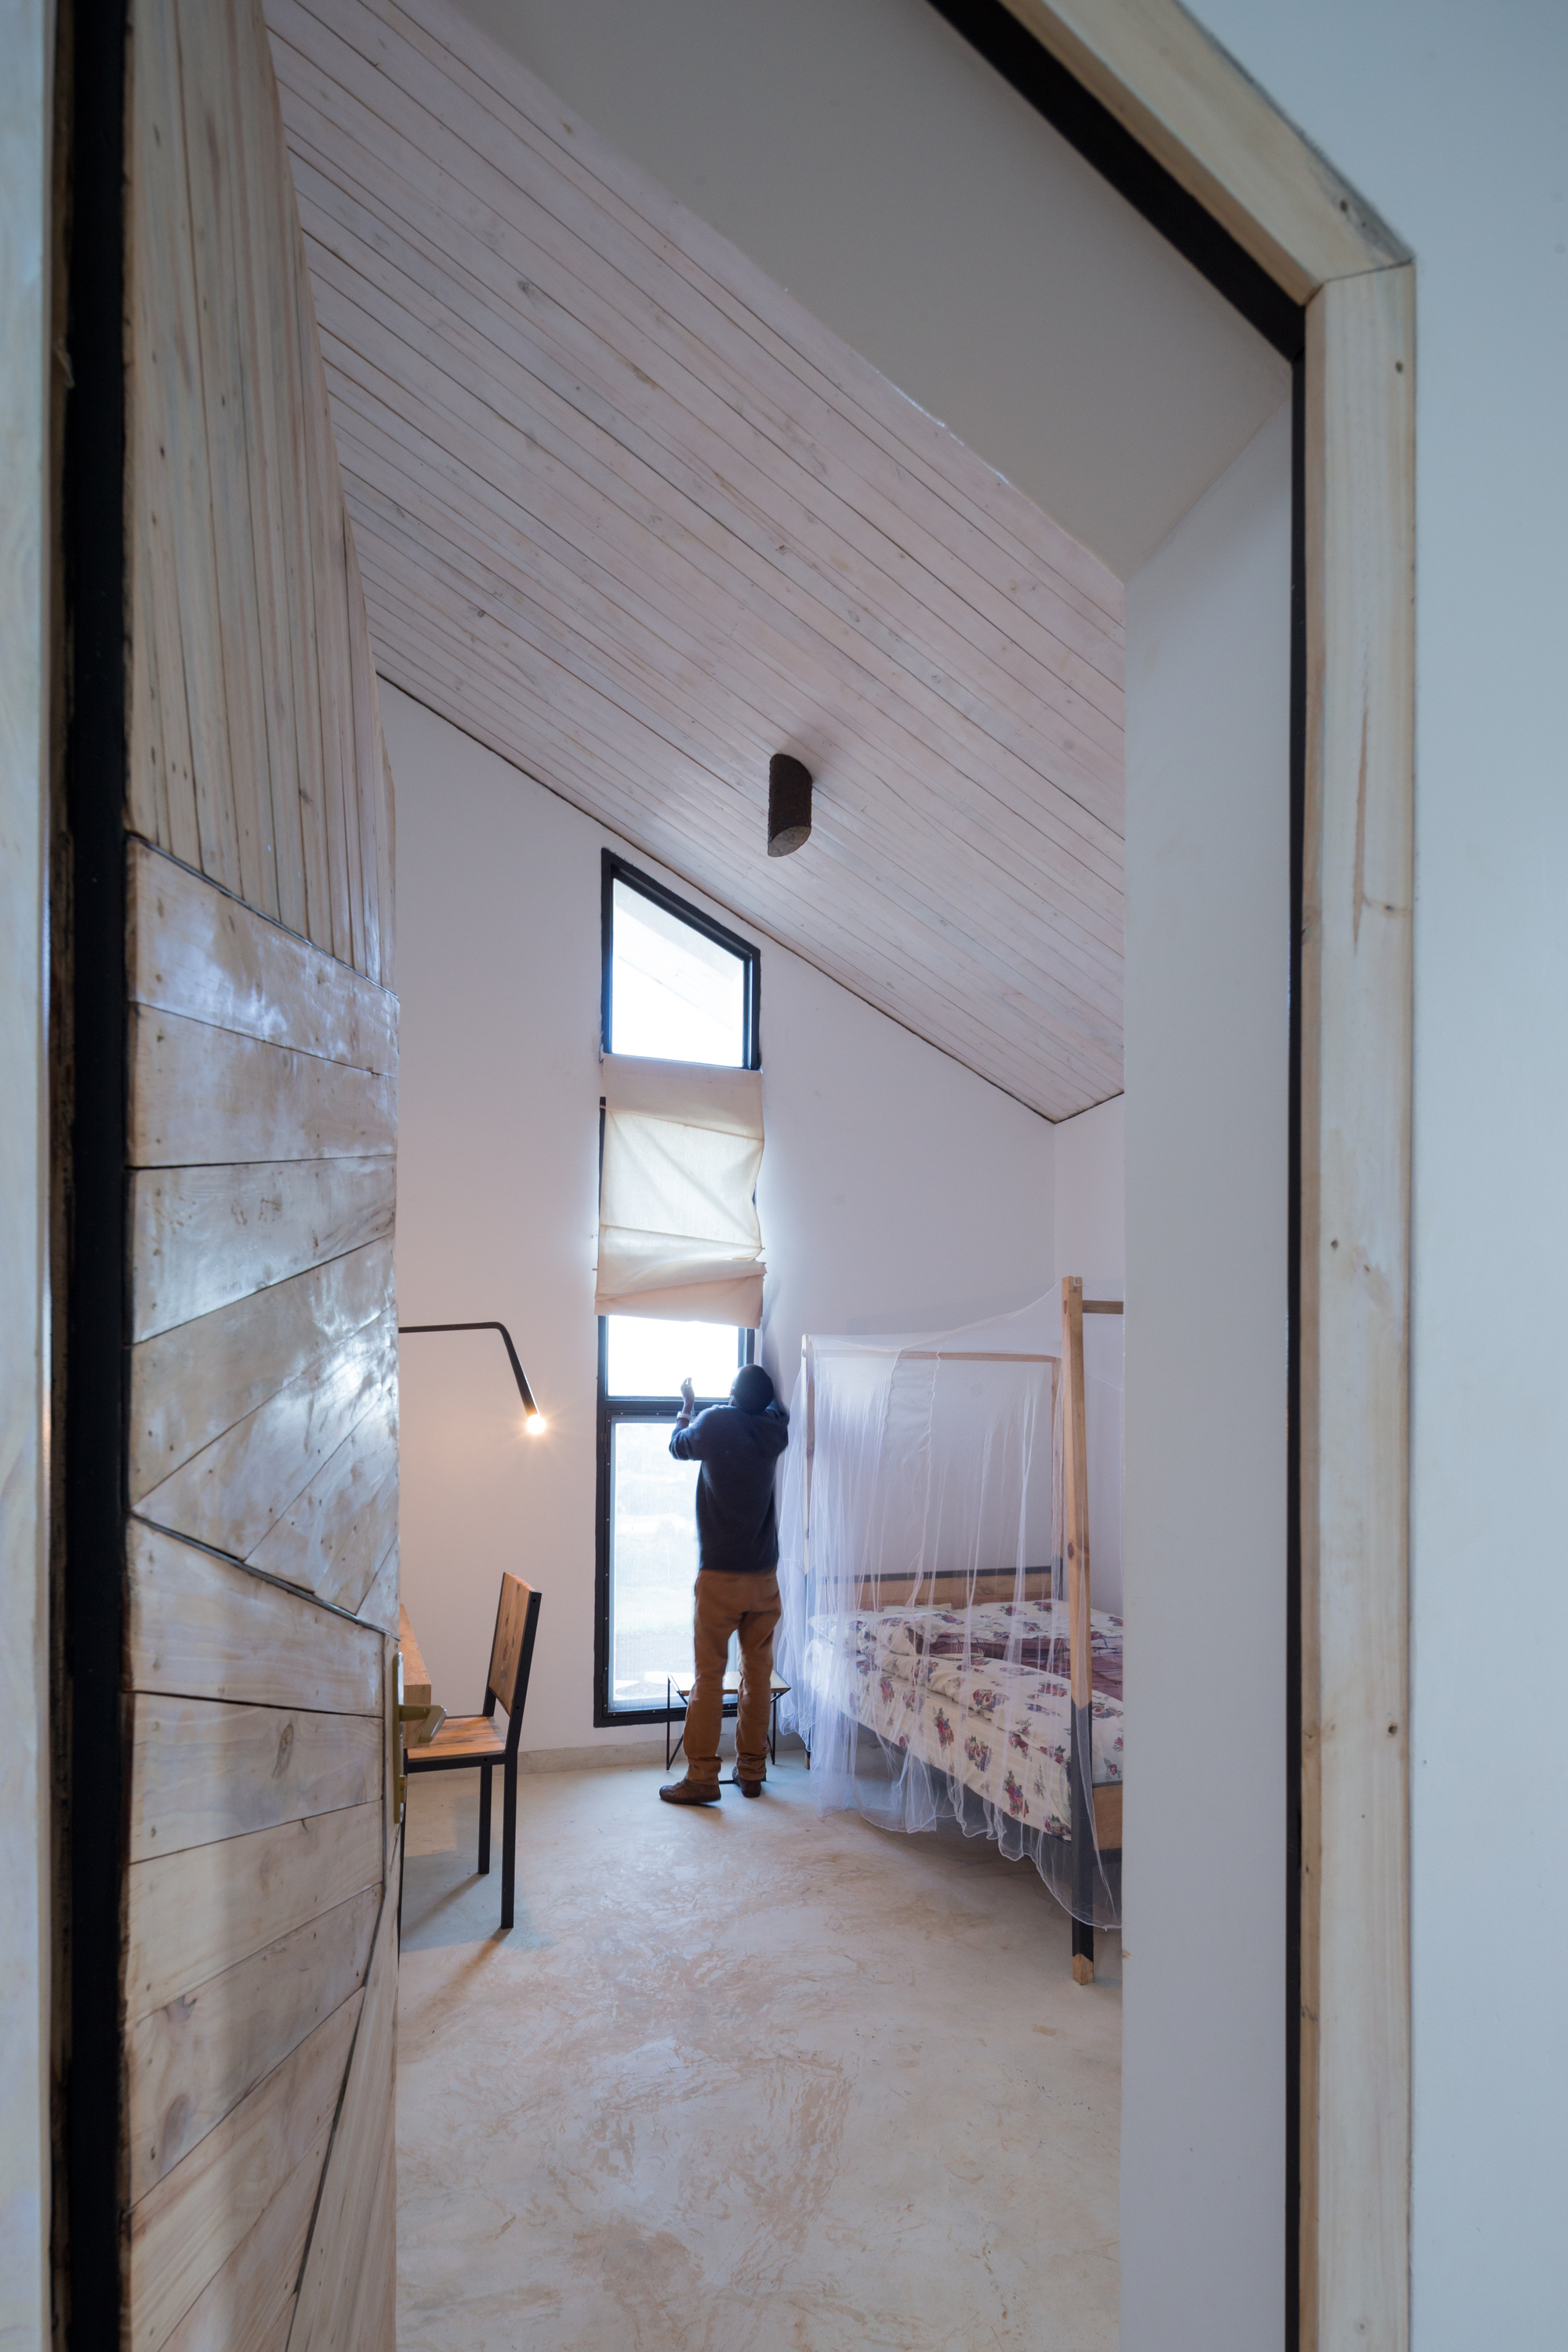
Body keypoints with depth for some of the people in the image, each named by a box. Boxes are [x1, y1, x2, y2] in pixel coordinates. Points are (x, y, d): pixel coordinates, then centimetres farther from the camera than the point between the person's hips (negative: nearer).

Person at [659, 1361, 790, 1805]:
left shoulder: (715, 1423, -10)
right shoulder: (774, 1430, -2)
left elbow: (678, 1445, 12)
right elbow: (777, 1407, 24)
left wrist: (688, 1405, 27)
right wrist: (758, 1387, 34)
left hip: (719, 1577, -3)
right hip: (764, 1577, 3)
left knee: (709, 1675, 2)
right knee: (758, 1674, 10)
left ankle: (701, 1776, 4)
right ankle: (751, 1770, 17)